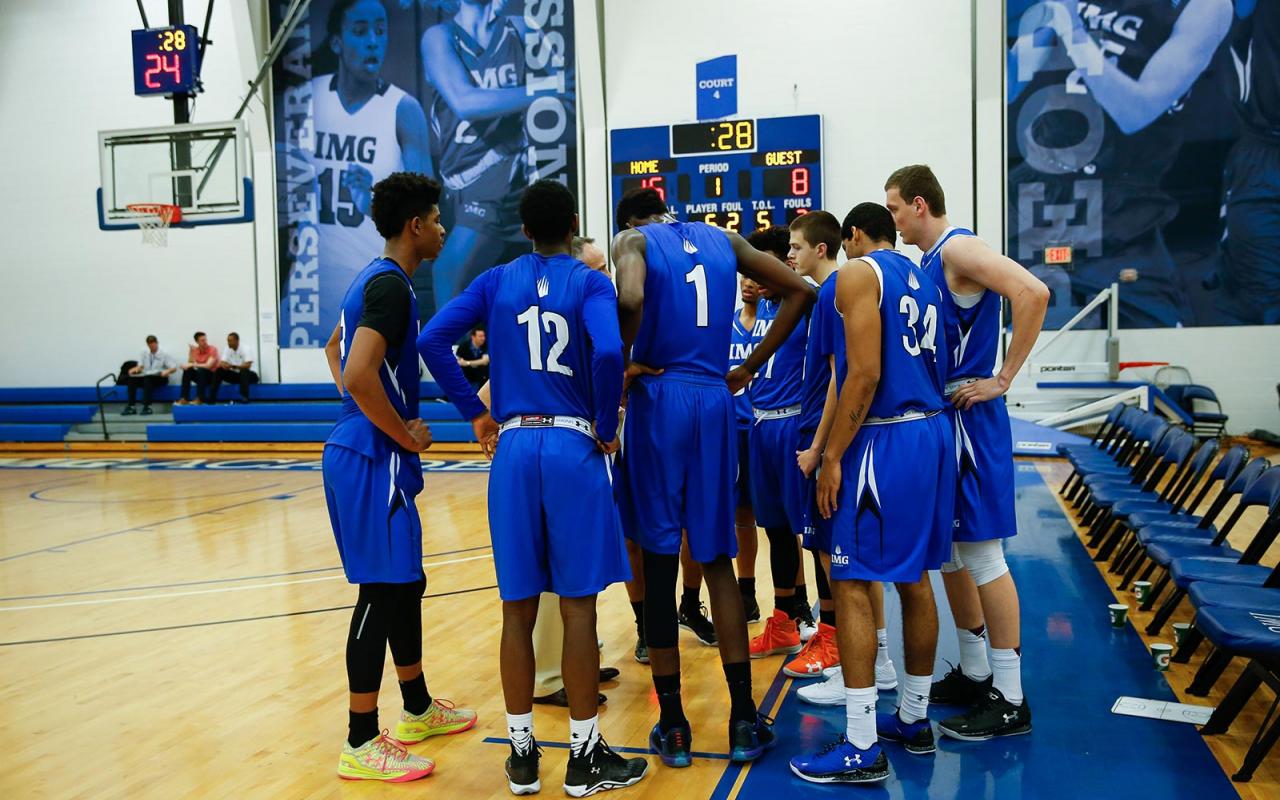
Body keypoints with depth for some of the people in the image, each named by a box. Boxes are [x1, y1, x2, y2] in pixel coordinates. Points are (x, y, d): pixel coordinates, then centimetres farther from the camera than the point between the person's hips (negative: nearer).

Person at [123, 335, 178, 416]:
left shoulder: (164, 354, 3)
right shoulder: (144, 353, 16)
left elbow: (174, 368, -2)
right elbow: (140, 366, 12)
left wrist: (167, 371, -23)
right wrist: (134, 369, -11)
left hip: (159, 378, -4)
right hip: (145, 377, 4)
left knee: (147, 379, -37)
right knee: (132, 379, -24)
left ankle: (147, 406, -38)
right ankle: (131, 406, -25)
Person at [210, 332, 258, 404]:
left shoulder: (245, 349, -17)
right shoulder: (227, 350, 0)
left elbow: (247, 365, -28)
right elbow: (221, 363, -7)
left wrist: (233, 366, -35)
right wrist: (224, 365, -32)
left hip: (247, 374, -5)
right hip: (234, 375, 5)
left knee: (243, 371, -38)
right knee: (219, 371, -16)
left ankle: (245, 396, -40)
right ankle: (212, 397, -18)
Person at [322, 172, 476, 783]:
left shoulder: (375, 279, 15)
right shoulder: (391, 285, -17)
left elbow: (336, 349, 29)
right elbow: (360, 375, -28)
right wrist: (408, 435, -15)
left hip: (362, 451, 10)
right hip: (373, 459, -10)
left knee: (405, 585, 18)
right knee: (382, 594, -4)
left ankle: (418, 709, 32)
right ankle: (361, 744, 5)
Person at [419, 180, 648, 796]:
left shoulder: (496, 281, 9)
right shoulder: (590, 283, 0)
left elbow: (431, 340, -1)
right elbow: (608, 352, -19)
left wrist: (475, 412, 5)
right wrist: (607, 427, -5)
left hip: (513, 449, 3)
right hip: (574, 447, -3)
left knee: (518, 608, 10)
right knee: (578, 607, 3)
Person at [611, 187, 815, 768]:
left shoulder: (633, 239, 3)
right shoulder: (721, 239, 16)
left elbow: (629, 299, -20)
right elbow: (799, 292, 15)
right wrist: (751, 366, 14)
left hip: (658, 399, -3)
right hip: (715, 400, 3)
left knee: (659, 562, 4)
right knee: (717, 561, 11)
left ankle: (672, 727, 10)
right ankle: (744, 720, 10)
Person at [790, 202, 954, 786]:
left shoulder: (857, 275, -7)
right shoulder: (923, 281, 18)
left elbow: (864, 374, -17)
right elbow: (929, 365, 16)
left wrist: (832, 456, -15)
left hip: (884, 439, -9)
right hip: (932, 432, 9)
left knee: (851, 583, -5)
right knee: (915, 578, 15)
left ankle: (861, 749, -2)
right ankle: (913, 720, 26)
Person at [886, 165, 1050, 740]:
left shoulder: (959, 249, -13)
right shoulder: (928, 261, 15)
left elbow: (1033, 293, -28)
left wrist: (1002, 380, -23)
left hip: (968, 419, -10)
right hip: (936, 417, 10)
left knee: (981, 553, -5)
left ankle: (1009, 700, 4)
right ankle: (973, 675, 27)